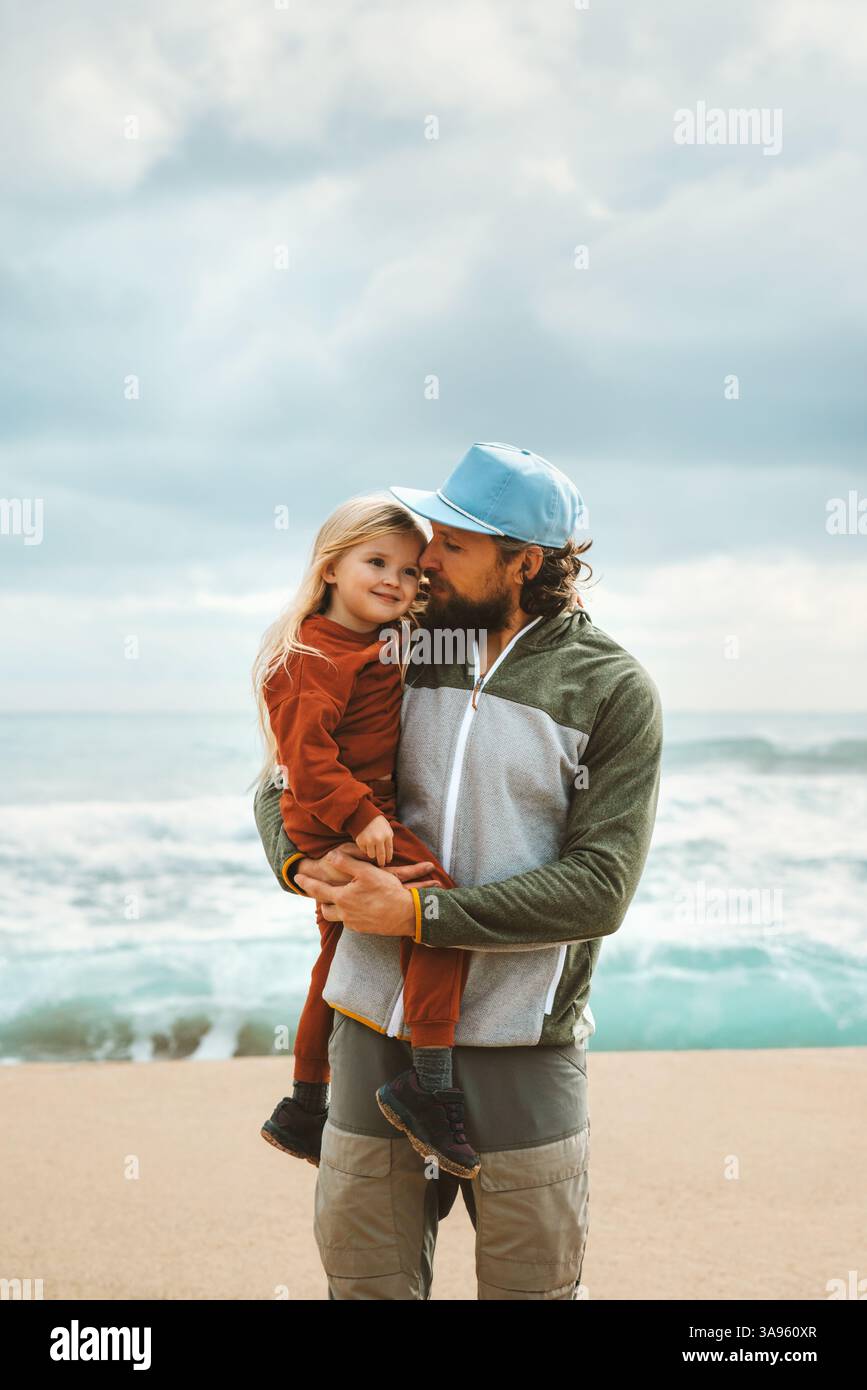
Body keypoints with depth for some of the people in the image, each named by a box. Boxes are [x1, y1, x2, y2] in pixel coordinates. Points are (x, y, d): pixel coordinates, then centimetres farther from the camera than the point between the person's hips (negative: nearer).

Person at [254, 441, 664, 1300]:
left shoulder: (614, 692, -4)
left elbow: (599, 890, -12)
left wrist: (419, 913, -17)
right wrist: (303, 862, -8)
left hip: (520, 1045, -3)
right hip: (377, 1027, 3)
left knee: (532, 1285, 7)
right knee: (365, 1282, 10)